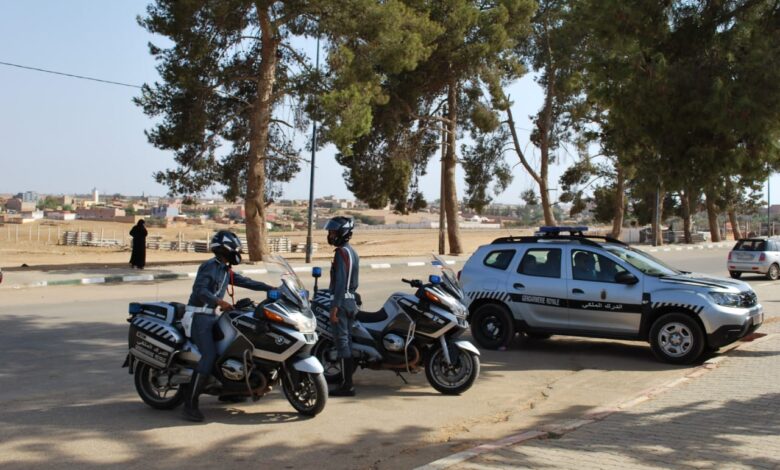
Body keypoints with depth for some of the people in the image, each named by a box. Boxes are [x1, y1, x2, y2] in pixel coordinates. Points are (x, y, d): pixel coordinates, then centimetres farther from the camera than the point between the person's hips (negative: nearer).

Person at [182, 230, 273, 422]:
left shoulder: (226, 270, 15)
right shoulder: (210, 266, -13)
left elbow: (245, 282, 16)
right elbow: (199, 289, -26)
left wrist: (271, 288, 10)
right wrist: (219, 301, -40)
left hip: (212, 315, 10)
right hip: (199, 316, -10)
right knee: (209, 356, -22)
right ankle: (190, 403, -22)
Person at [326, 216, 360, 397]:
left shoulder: (341, 253, -14)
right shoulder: (352, 252, 16)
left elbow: (340, 282, -21)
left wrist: (334, 307, -22)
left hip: (341, 301, -10)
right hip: (351, 300, 10)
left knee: (342, 342, -8)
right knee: (347, 340, 13)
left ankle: (347, 385, -8)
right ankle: (346, 377, 20)